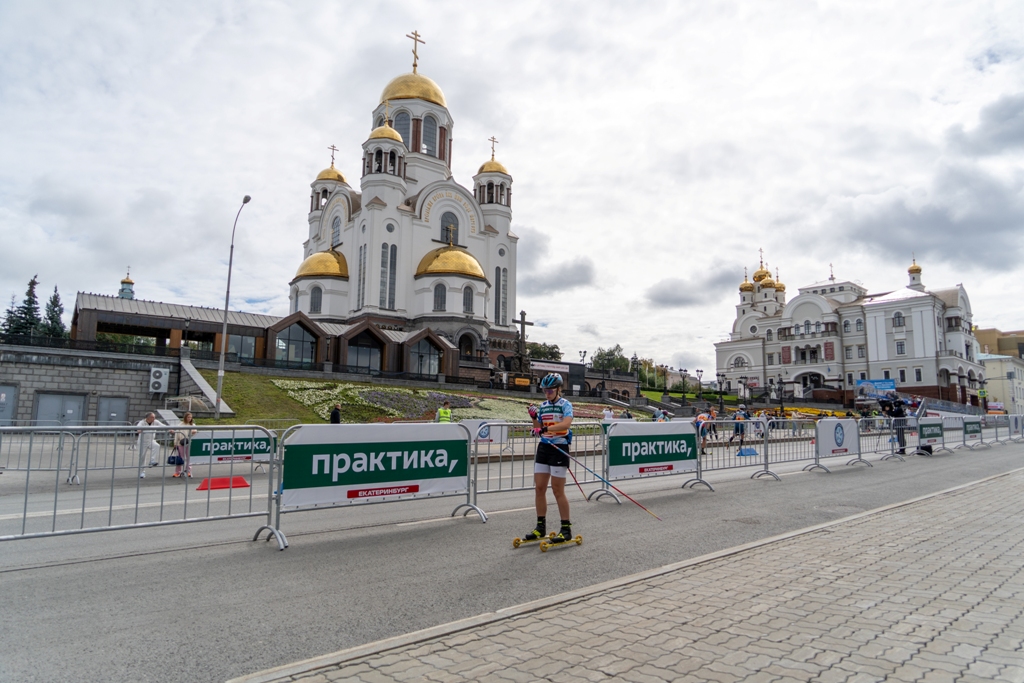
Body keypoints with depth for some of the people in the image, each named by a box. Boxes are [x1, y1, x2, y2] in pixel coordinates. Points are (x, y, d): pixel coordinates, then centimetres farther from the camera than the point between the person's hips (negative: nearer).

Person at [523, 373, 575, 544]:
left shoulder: (565, 405, -8)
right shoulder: (543, 406, 11)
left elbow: (566, 423, -27)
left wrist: (545, 429, -36)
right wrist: (534, 417, -2)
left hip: (559, 448, -6)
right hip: (543, 447, 6)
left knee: (558, 491, -4)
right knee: (539, 488, 6)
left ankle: (566, 529, 8)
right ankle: (541, 527, 17)